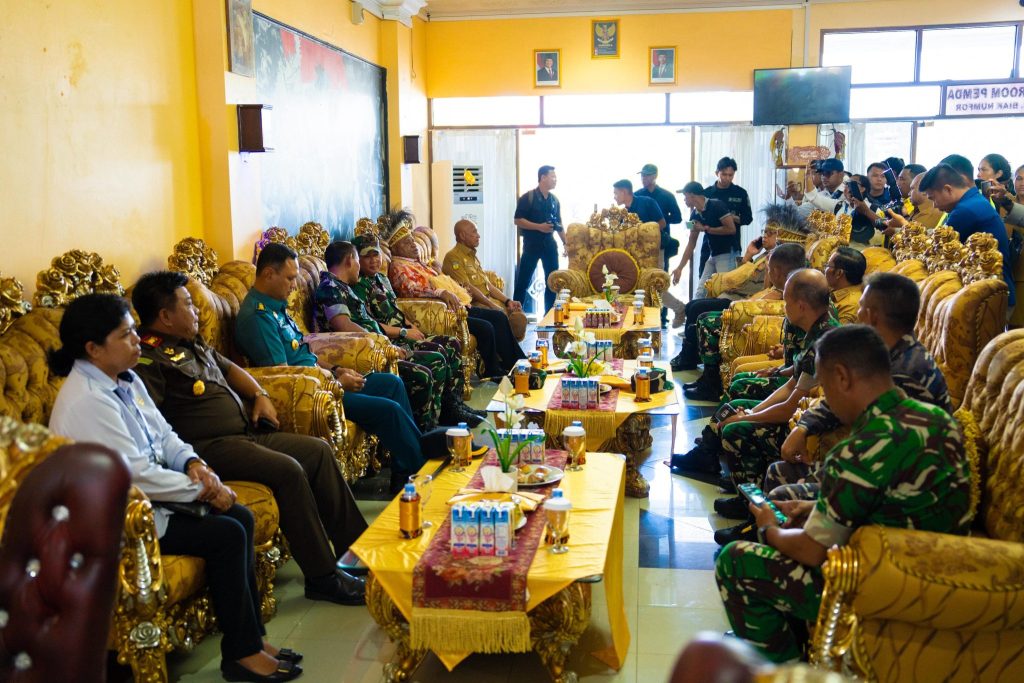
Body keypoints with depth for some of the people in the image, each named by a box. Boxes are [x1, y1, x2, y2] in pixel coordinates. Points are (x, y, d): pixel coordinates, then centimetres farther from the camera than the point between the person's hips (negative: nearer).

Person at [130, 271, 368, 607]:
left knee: (319, 451, 3)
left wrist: (260, 394, 16)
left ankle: (355, 545, 10)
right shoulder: (147, 359, -12)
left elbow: (229, 367, 34)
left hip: (247, 433, 10)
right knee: (288, 470, -26)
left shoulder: (192, 343, 20)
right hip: (210, 446, -10)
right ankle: (322, 577, -16)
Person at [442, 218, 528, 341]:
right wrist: (492, 305, -18)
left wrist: (508, 301, 7)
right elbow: (467, 288, -15)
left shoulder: (472, 256, 24)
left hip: (489, 300, 9)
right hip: (474, 304, -9)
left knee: (519, 317, -12)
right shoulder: (453, 257, -6)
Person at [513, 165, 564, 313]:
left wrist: (566, 243, 13)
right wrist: (539, 227, -19)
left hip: (549, 243, 6)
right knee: (523, 280, -3)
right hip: (531, 244, -6)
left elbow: (558, 224, 18)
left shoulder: (554, 200, 12)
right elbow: (518, 220, -12)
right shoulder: (527, 198, -6)